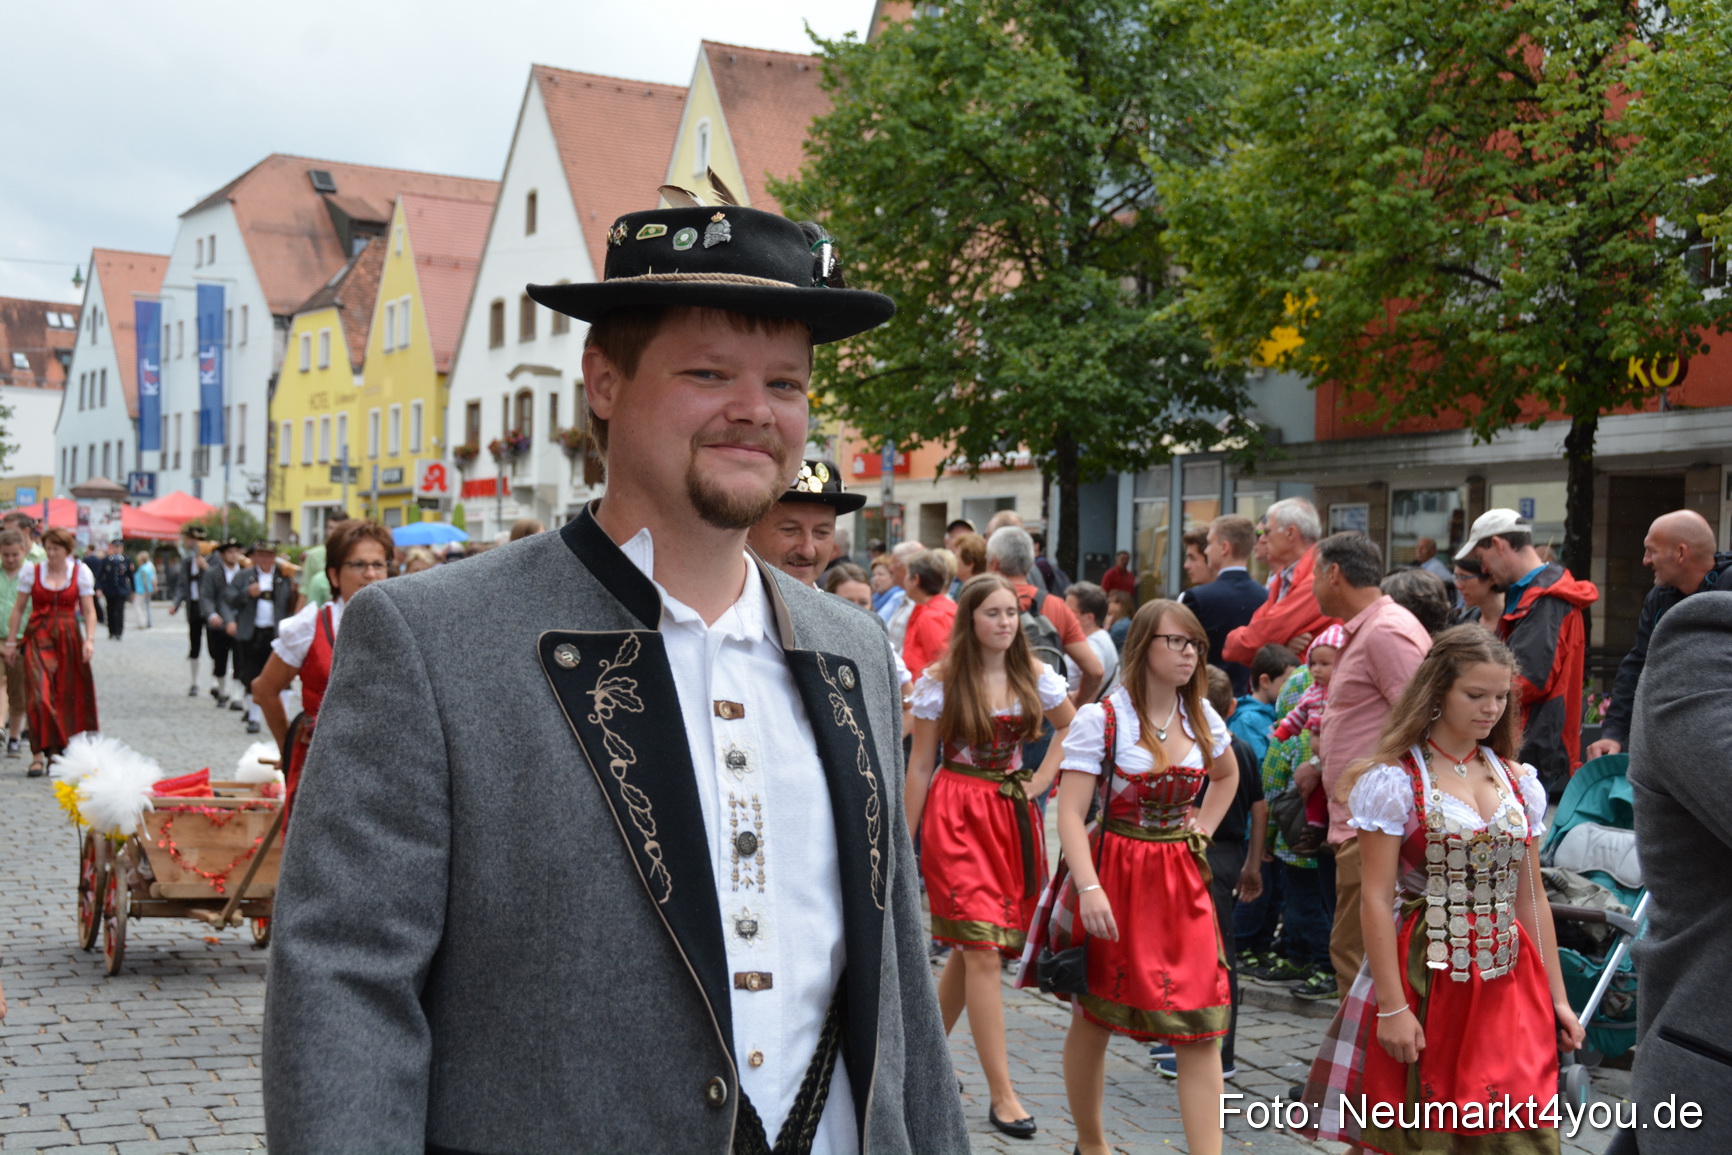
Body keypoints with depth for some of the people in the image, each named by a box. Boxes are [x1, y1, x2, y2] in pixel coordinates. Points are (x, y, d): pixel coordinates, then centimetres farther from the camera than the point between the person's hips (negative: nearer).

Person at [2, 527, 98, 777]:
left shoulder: (80, 572, 3)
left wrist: (89, 639, -10)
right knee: (39, 694, -12)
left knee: (67, 696, 3)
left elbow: (89, 610, 2)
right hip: (38, 636, -1)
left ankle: (58, 750, 15)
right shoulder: (31, 571, 4)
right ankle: (38, 755, -11)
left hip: (68, 637, 1)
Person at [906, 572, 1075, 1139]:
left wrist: (1041, 779, 6)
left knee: (970, 948, 10)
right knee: (983, 949, -12)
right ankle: (1001, 1093, -10)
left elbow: (1073, 728, 20)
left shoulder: (1034, 677, 4)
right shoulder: (940, 682, -5)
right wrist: (904, 844, -1)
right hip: (956, 815, -4)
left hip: (1013, 814, 4)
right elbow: (920, 766, -1)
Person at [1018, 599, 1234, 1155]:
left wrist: (1202, 831, 11)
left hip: (1183, 881, 4)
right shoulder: (1101, 719, -11)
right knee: (1093, 1021, 11)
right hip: (1113, 876, -4)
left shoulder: (1202, 719, 5)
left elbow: (1227, 776, 27)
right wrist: (1089, 889, -29)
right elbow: (1071, 814, -17)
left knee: (1201, 1030, -6)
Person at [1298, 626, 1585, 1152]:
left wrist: (1557, 996, 11)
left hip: (1508, 983, 4)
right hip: (1425, 979, -4)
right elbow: (1376, 898, -10)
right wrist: (1391, 1006, -15)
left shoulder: (1518, 781, 10)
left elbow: (1532, 897, 14)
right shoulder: (1395, 779, -6)